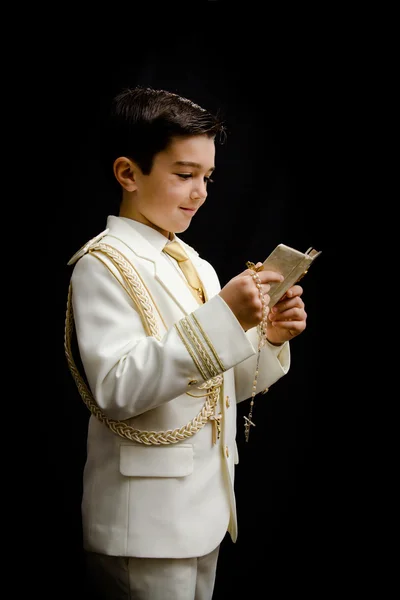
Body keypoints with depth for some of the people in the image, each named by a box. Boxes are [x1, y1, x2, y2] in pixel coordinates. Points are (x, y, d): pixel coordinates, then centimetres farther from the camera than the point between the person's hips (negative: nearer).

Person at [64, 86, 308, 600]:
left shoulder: (197, 267, 9)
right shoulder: (103, 265, -12)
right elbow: (115, 390, -25)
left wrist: (268, 338, -5)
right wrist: (222, 318, -29)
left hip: (206, 512, 7)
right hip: (145, 525, -7)